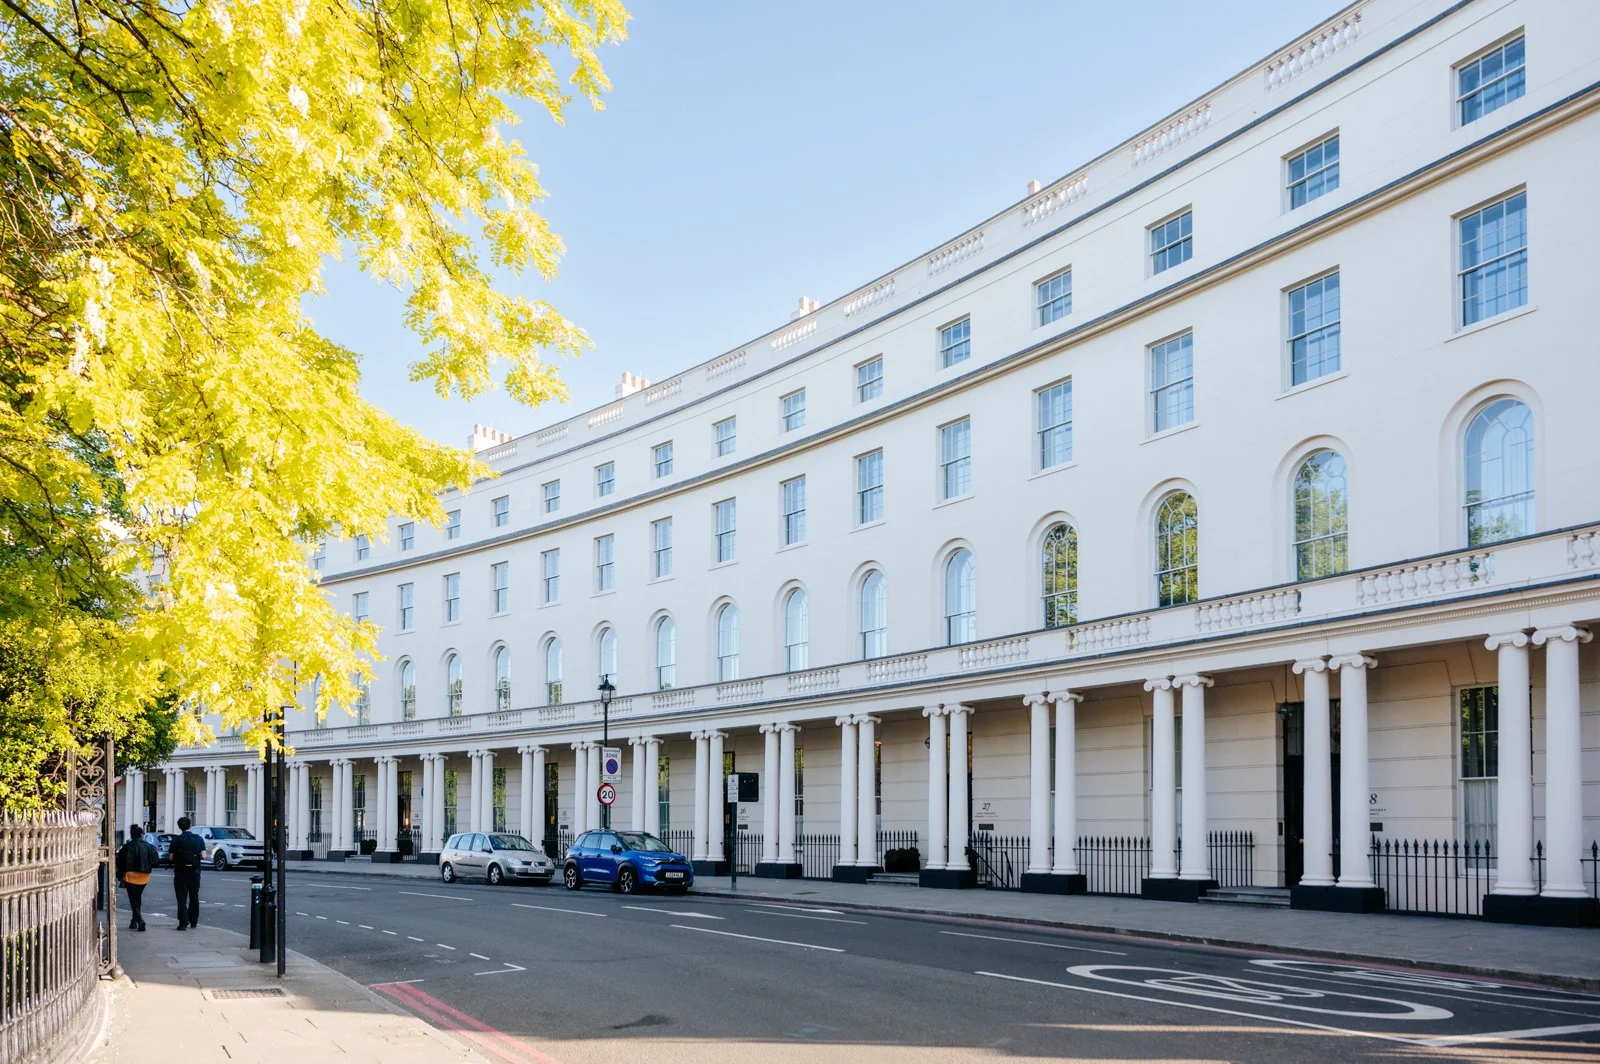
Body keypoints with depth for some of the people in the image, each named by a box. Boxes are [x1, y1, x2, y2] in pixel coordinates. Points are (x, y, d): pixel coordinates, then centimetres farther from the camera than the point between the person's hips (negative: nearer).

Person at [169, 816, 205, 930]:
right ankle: (193, 921, 23)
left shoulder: (176, 840, -6)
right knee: (194, 897, 15)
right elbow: (203, 856, -8)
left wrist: (180, 856, 11)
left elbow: (171, 857, -8)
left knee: (182, 898, 0)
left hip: (180, 872, -2)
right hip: (194, 871, 2)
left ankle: (183, 923, -9)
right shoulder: (198, 839, -2)